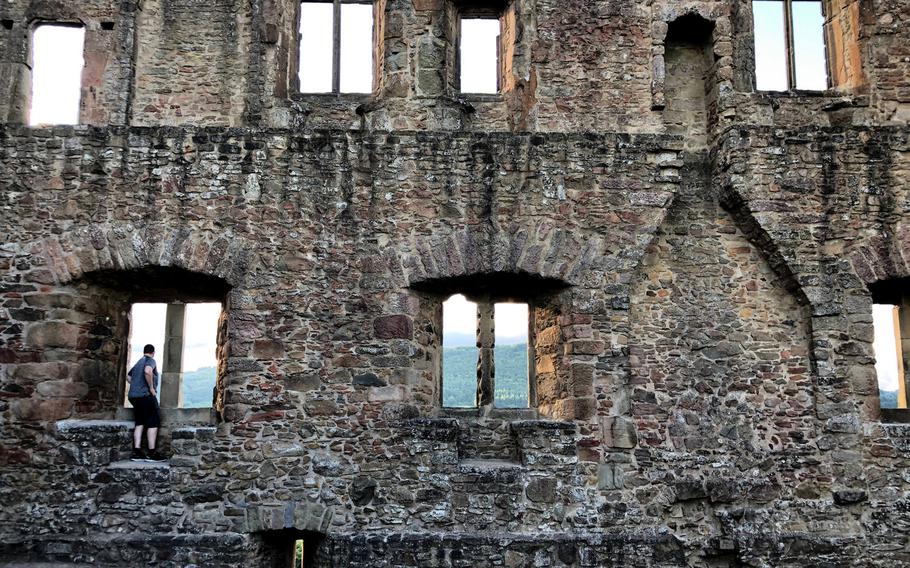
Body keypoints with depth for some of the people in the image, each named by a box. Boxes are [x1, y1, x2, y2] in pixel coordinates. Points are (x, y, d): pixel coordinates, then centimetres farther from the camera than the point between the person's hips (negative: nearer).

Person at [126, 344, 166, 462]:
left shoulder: (138, 362, 22)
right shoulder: (150, 361, -4)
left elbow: (128, 376, 35)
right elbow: (148, 371, -26)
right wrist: (151, 387, -18)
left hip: (134, 396, 9)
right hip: (145, 395, -9)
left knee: (139, 423, 9)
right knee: (153, 423, -5)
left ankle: (137, 452, 3)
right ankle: (152, 453, -8)